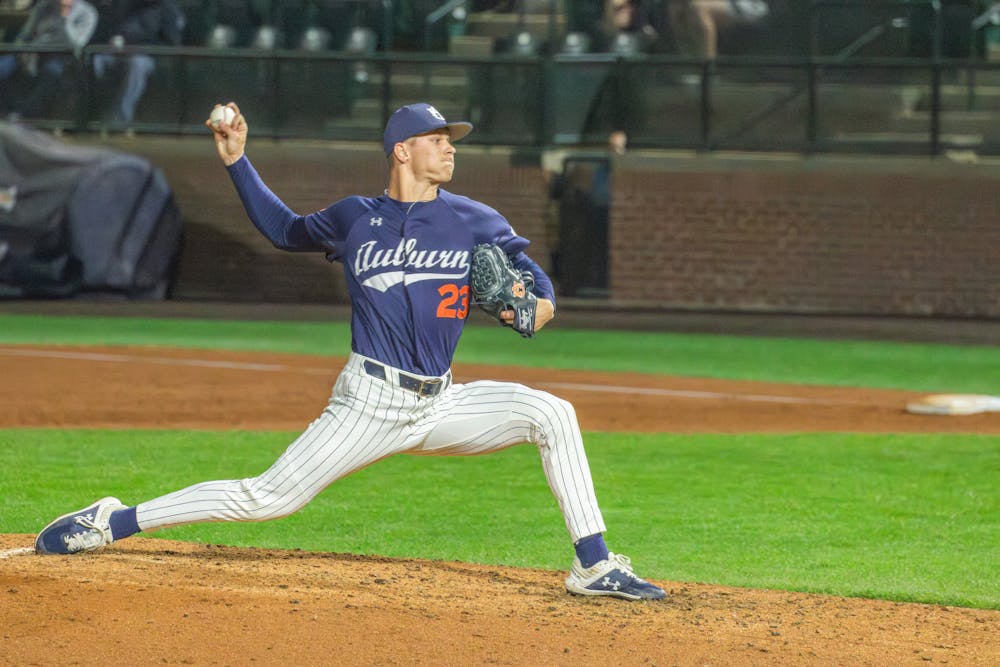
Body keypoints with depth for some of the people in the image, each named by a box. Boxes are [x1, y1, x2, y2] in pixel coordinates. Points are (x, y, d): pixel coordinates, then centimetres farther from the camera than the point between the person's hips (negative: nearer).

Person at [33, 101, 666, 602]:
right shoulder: (355, 218, 6)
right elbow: (285, 229, 22)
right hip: (369, 403, -2)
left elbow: (533, 278, 4)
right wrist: (237, 161, 15)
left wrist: (540, 306, -20)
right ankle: (111, 523, -1)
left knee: (551, 412, -17)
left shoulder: (476, 222, 5)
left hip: (441, 404, 2)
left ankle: (594, 567, -14)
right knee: (267, 498, -10)